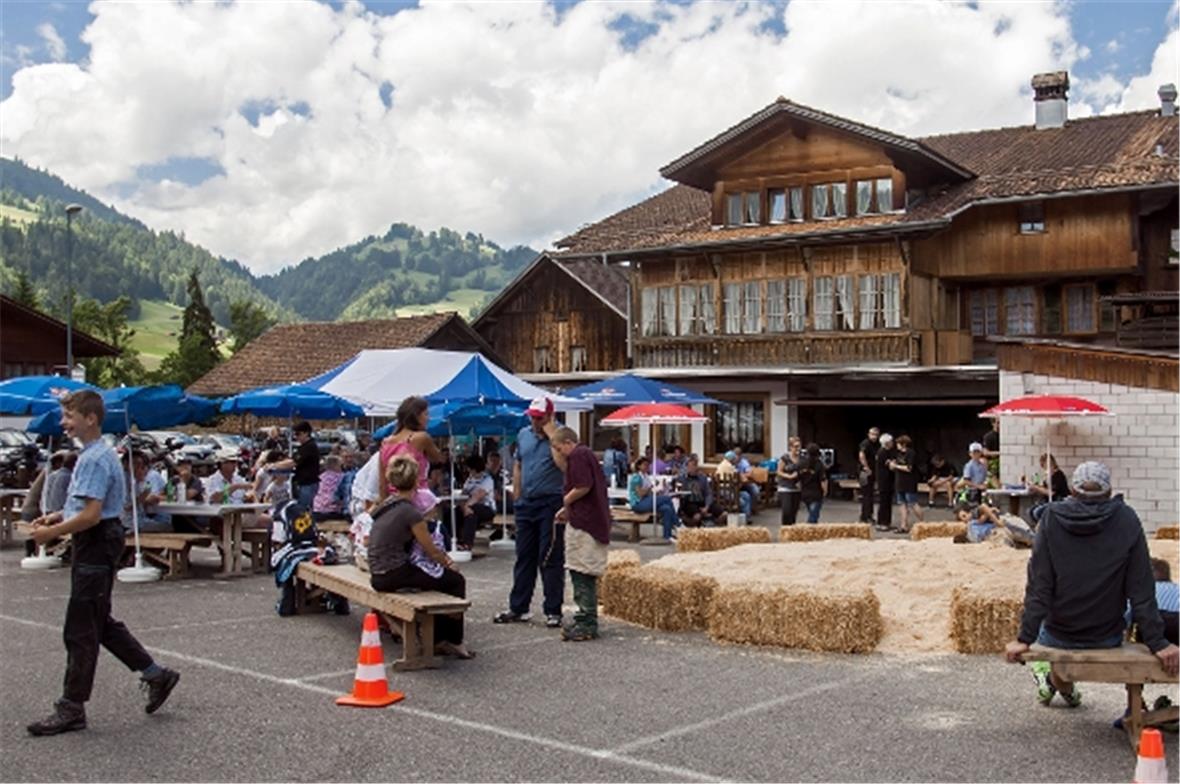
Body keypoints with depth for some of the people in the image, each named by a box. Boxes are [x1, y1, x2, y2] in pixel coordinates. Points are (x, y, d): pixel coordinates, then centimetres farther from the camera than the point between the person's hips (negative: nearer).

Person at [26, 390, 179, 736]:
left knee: (81, 630, -2)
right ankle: (156, 675, 23)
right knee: (100, 624, 17)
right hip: (95, 545, 10)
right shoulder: (92, 455, 14)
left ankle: (71, 708, 7)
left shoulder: (95, 459, -18)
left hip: (96, 546, -10)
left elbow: (91, 514, -24)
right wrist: (58, 516, 11)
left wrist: (52, 533, -15)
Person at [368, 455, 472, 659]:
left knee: (439, 576, 24)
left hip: (378, 575, 9)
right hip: (394, 575, -9)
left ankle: (438, 640, 26)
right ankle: (453, 641, 17)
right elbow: (431, 551, -7)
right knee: (456, 581, 8)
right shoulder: (410, 512, -17)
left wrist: (443, 559, 16)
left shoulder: (386, 505, 9)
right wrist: (448, 563, 12)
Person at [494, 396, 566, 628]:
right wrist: (518, 496, 15)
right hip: (526, 503, 6)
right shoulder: (523, 435, 12)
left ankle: (553, 611, 4)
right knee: (524, 557, 12)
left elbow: (563, 464, -23)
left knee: (550, 559, -2)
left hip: (550, 504, -6)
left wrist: (551, 435, -19)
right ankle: (518, 608, 19)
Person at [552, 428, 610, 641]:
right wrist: (568, 509, 19)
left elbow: (583, 486, -22)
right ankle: (586, 621, 20)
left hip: (583, 523, -10)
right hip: (595, 521, 10)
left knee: (582, 573, -7)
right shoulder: (587, 454, 20)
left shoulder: (577, 456, -10)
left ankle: (587, 625, -6)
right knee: (586, 574, 14)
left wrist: (566, 501, -5)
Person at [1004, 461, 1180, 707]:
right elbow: (1142, 590, -12)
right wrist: (1156, 642, -7)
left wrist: (1025, 638, -12)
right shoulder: (1127, 520, -11)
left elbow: (1038, 585, -14)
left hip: (1059, 637, 0)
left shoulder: (1053, 518, -12)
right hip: (1107, 638, 0)